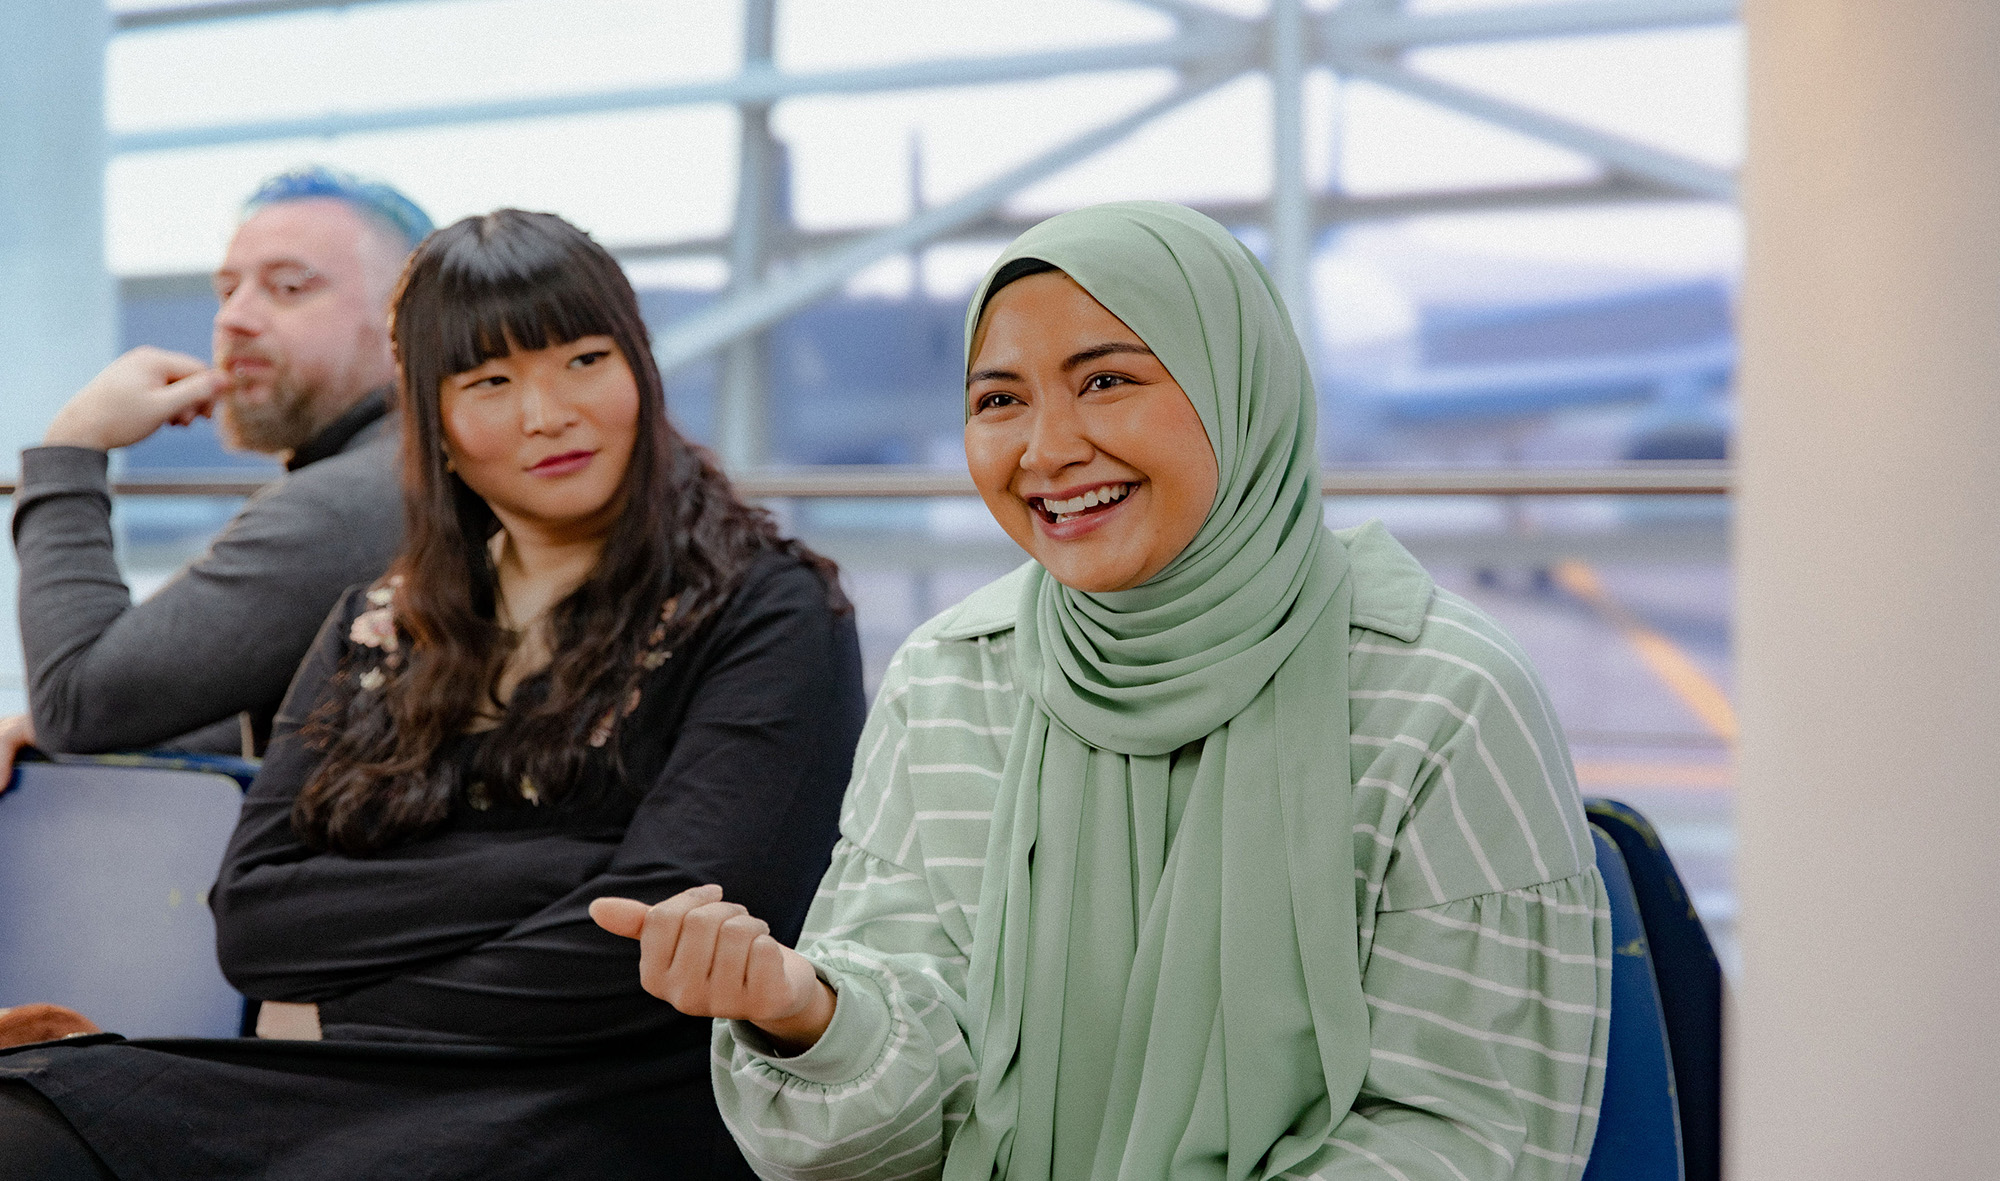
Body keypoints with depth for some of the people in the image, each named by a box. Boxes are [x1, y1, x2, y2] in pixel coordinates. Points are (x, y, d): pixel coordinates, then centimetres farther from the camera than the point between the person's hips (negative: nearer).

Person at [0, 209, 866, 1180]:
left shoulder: (769, 617, 4)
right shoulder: (376, 629, 20)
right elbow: (249, 918, 8)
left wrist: (343, 1013, -2)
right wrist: (541, 874, -5)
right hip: (341, 1096, 5)